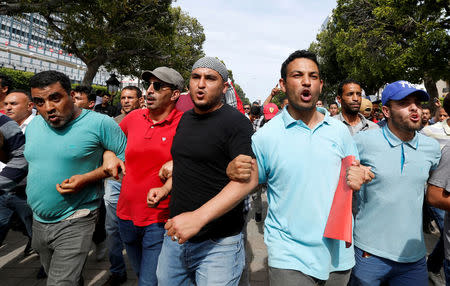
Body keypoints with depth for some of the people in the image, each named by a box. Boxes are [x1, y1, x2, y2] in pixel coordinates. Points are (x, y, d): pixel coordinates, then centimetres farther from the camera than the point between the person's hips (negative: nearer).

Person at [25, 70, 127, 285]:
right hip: (38, 221, 7)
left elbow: (126, 156, -13)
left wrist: (87, 178, -21)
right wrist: (33, 193, 13)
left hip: (74, 224, -7)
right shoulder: (33, 125, 4)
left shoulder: (99, 123, -17)